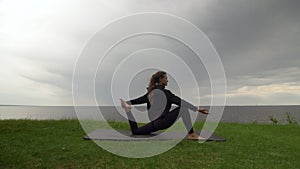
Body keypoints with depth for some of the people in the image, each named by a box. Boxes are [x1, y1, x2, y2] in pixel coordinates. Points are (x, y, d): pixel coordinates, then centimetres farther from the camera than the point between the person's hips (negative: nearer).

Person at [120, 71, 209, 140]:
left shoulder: (152, 91, 12)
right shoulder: (163, 92, -12)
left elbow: (139, 100, 20)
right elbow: (180, 101, -17)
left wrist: (126, 102, 35)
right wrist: (198, 109, -18)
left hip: (155, 122, 9)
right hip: (163, 122, -9)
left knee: (135, 131, 30)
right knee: (183, 107, -14)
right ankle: (192, 135, -18)